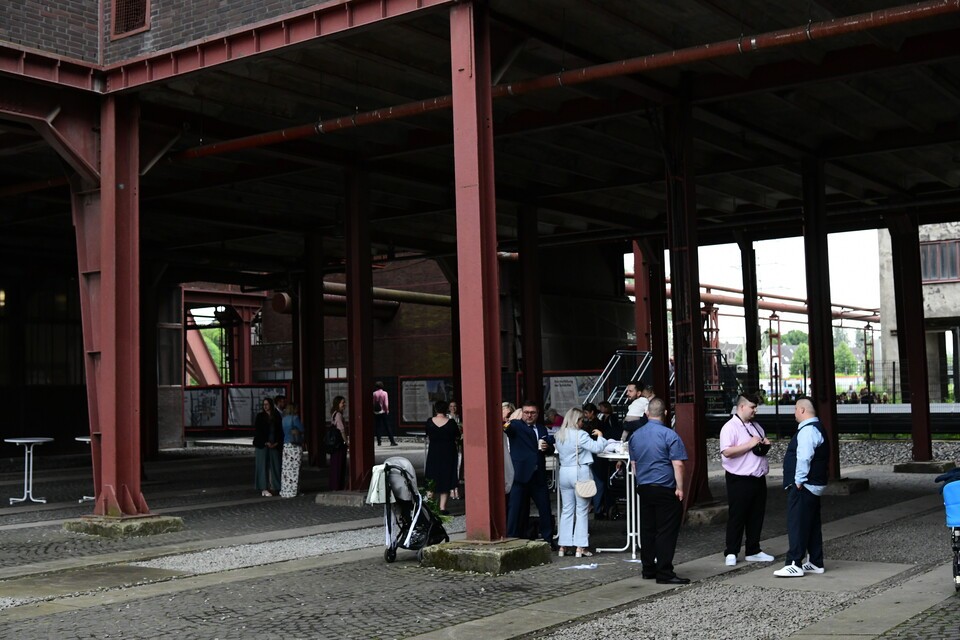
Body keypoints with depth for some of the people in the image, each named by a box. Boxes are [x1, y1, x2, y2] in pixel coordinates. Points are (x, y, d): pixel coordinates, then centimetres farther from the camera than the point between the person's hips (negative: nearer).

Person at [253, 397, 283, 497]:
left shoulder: (277, 417, 7)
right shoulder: (260, 416, 2)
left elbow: (280, 431, 8)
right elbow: (257, 431, -3)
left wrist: (277, 443, -6)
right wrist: (266, 443, -10)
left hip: (274, 446, 3)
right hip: (262, 445, -3)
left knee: (274, 465, 1)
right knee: (263, 466, -3)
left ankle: (273, 487, 7)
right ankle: (264, 489, -3)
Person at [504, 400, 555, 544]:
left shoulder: (542, 429, 16)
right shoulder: (516, 426, -2)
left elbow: (550, 449, 23)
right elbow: (508, 428, -25)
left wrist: (547, 447, -1)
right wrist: (506, 424, -49)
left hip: (538, 475, 5)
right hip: (521, 474, -5)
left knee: (545, 509, 9)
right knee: (516, 509, -1)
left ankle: (548, 539, 20)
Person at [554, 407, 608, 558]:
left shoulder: (559, 436, 6)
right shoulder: (580, 435, -14)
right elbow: (597, 448, -16)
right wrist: (599, 436, 2)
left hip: (564, 472, 6)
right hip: (580, 473, -6)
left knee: (566, 510, 12)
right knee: (581, 511, 1)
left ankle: (563, 546, 12)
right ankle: (580, 547, 1)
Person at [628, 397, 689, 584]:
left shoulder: (635, 435, 8)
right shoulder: (669, 435, -11)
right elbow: (678, 464, -15)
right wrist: (680, 488, -8)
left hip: (643, 489, 6)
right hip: (665, 490, -6)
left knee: (647, 530, 13)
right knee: (666, 532, -3)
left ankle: (648, 569, 19)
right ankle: (664, 573, -4)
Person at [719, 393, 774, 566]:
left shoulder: (756, 427, 16)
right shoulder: (730, 427, -10)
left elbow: (763, 443, 32)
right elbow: (727, 451, -22)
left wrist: (765, 444, 7)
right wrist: (750, 444, -20)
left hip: (758, 479, 8)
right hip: (740, 480, -8)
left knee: (756, 516, 12)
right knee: (736, 517, -1)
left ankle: (753, 551, 22)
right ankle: (731, 553, 7)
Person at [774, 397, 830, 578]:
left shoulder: (807, 430, -18)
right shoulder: (816, 428, 17)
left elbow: (804, 458, -27)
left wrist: (799, 481, -21)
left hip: (803, 486, -11)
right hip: (814, 485, 11)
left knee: (797, 525, -8)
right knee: (812, 524, 15)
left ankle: (795, 565, -8)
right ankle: (815, 563, 21)